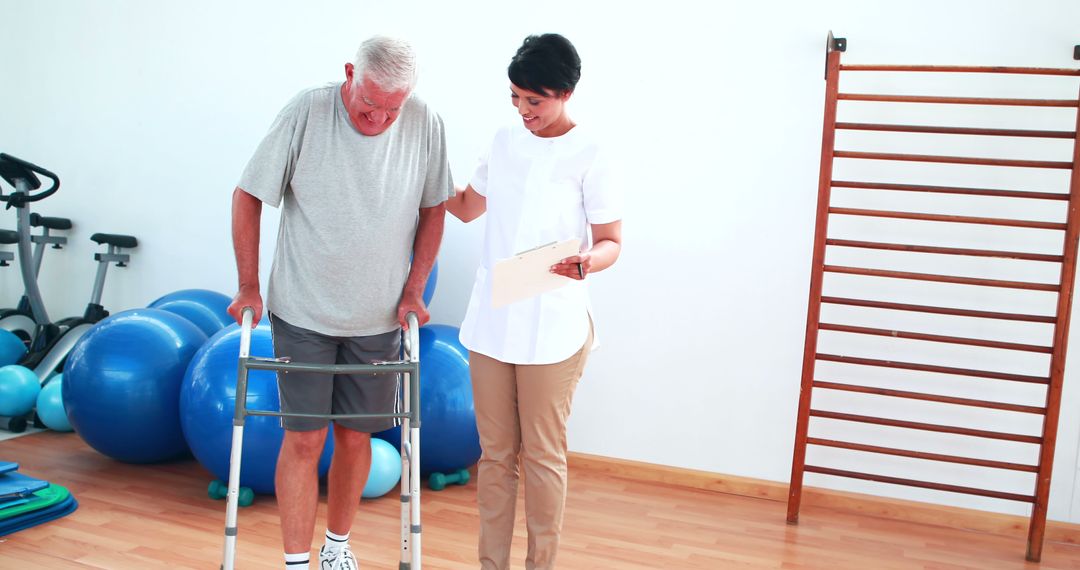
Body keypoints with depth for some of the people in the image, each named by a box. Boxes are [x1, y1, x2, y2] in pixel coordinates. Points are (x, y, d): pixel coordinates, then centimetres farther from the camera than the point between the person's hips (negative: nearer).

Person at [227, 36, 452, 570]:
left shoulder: (425, 125, -7)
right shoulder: (306, 111, -13)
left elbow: (433, 209, 7)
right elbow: (247, 196, -4)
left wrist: (413, 291, 2)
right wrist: (248, 286, -4)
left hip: (378, 318, 2)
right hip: (303, 311, -2)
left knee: (355, 436, 11)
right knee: (303, 437, -1)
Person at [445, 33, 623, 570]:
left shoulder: (588, 154, -8)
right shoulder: (505, 141, 9)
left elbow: (612, 242, -6)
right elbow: (467, 207, 22)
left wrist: (587, 262, -27)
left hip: (552, 328, -5)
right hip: (490, 320, 5)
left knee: (543, 456, 6)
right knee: (495, 453, 13)